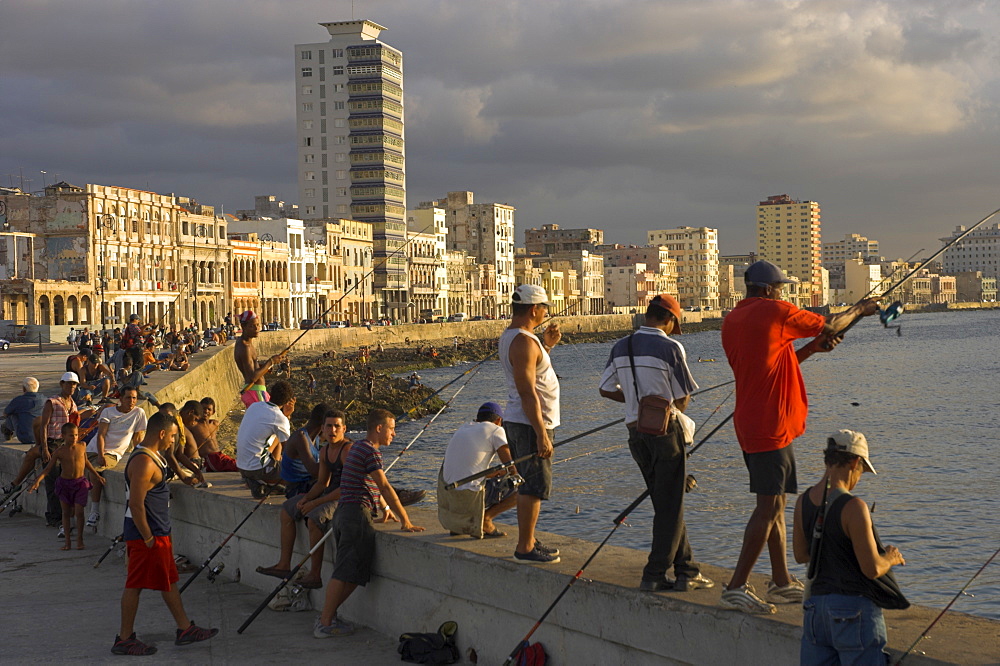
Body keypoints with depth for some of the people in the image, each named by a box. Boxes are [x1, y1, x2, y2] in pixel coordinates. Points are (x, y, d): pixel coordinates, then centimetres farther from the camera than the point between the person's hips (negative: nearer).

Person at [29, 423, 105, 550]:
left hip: (80, 483, 0)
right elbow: (48, 468, -5)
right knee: (66, 512, 6)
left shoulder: (82, 446, -2)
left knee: (79, 512, -4)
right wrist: (37, 481, -18)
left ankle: (79, 539, 9)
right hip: (64, 483, 0)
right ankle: (67, 540, 13)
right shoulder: (59, 452, -9)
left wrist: (97, 476, 21)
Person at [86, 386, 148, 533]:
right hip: (93, 449, 3)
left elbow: (137, 438, 3)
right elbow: (101, 434, -5)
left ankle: (94, 512, -24)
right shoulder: (108, 411, 2)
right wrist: (100, 455, -18)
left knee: (95, 470, -30)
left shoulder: (139, 413, -1)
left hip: (113, 453, -3)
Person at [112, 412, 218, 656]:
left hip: (158, 533, 11)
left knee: (169, 581, 15)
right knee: (135, 585, -2)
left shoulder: (152, 456, 12)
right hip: (147, 535, -11)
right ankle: (124, 640, 7)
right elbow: (135, 504, -26)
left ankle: (185, 629, 23)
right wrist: (148, 538, -21)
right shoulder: (144, 462, -22)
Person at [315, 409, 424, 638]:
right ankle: (325, 624, -6)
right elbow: (384, 487, -17)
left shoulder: (358, 447, 20)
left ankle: (328, 617, 16)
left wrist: (386, 508, 37)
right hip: (357, 514, -10)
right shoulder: (370, 451, -12)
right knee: (345, 573, -8)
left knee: (351, 573, 14)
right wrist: (405, 520, -16)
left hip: (343, 513, 10)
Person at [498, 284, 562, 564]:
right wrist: (541, 434, -24)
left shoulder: (508, 336, 12)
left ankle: (528, 541, 24)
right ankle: (524, 548, 0)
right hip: (531, 425, -10)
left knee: (528, 486, 17)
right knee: (534, 488, -5)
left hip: (515, 422, 10)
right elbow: (527, 392, -24)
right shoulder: (524, 342, -20)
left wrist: (545, 346, 14)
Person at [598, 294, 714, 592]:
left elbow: (606, 389, 10)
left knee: (665, 504, 15)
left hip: (635, 431, 6)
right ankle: (654, 575, 2)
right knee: (670, 506, 3)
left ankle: (686, 570, 20)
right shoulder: (670, 347, -12)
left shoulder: (621, 347, 6)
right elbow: (683, 399, -8)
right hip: (666, 430, -6)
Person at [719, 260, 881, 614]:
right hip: (770, 426, -9)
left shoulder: (731, 321, 13)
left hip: (749, 423, 9)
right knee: (769, 506, -8)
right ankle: (736, 587, -10)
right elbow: (829, 325, 4)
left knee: (774, 504, 15)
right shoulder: (775, 311, -10)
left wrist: (811, 349, 19)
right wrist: (860, 309, 22)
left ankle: (782, 583, 20)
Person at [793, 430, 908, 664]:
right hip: (854, 607, -7)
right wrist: (891, 557, 3)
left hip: (816, 604, 7)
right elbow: (872, 569, -17)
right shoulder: (853, 507, -19)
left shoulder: (804, 501, 3)